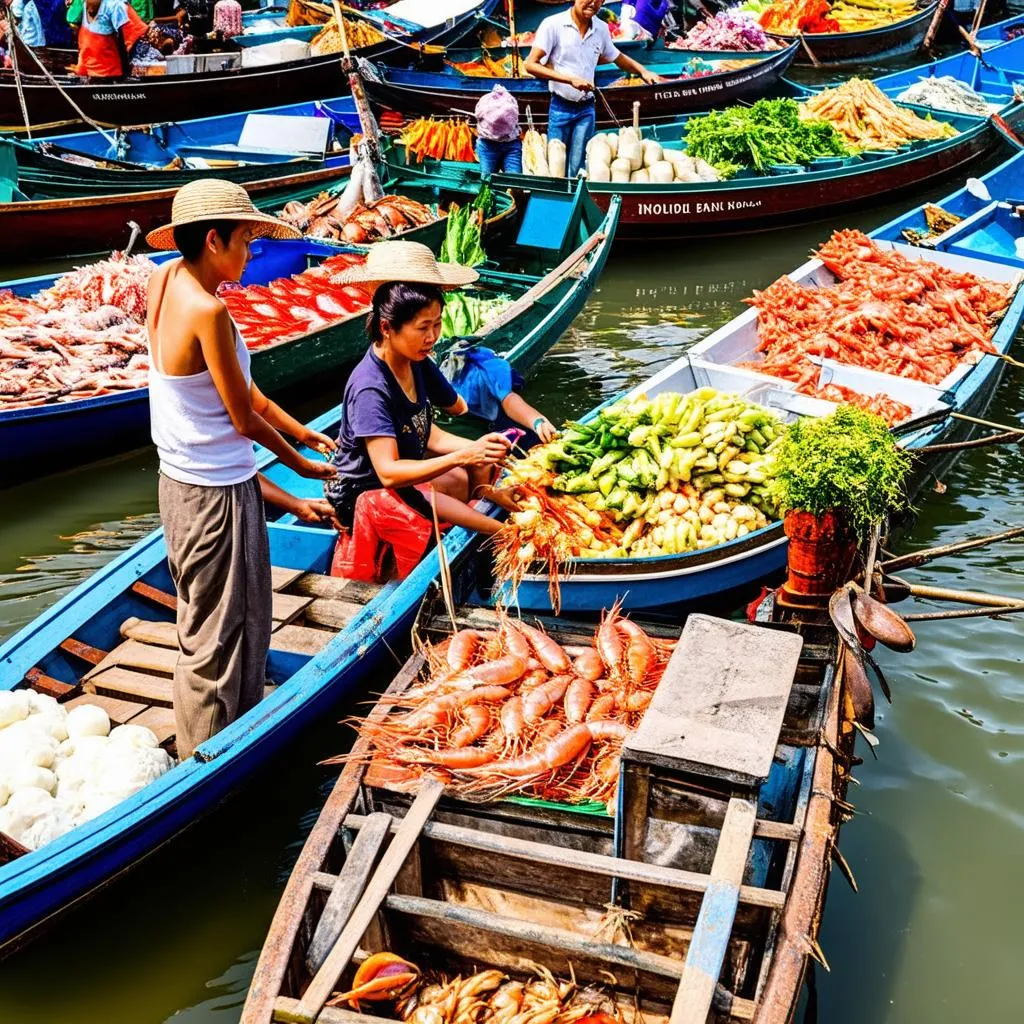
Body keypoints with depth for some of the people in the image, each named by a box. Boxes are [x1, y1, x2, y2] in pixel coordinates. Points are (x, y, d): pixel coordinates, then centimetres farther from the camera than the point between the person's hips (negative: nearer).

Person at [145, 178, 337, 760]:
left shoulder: (168, 279, 2)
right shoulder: (208, 311, -25)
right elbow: (243, 417, -16)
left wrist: (304, 433, 6)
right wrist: (302, 465, -1)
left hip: (180, 481, 10)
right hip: (218, 493, -10)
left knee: (204, 620, 23)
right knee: (221, 635, 5)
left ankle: (200, 749, 39)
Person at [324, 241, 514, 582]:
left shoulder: (419, 365, -2)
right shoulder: (370, 388, -28)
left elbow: (429, 437, -6)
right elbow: (388, 472, -34)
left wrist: (474, 448, -25)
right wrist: (460, 457, -42)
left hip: (406, 473, 9)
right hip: (363, 494, -9)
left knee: (481, 469, -6)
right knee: (442, 507, -31)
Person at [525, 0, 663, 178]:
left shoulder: (601, 29, 4)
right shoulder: (553, 24, -10)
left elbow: (618, 58, 22)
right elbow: (531, 64, -16)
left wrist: (643, 71, 4)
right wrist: (571, 79, -25)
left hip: (586, 109, 3)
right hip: (561, 107, -3)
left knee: (577, 168, 2)